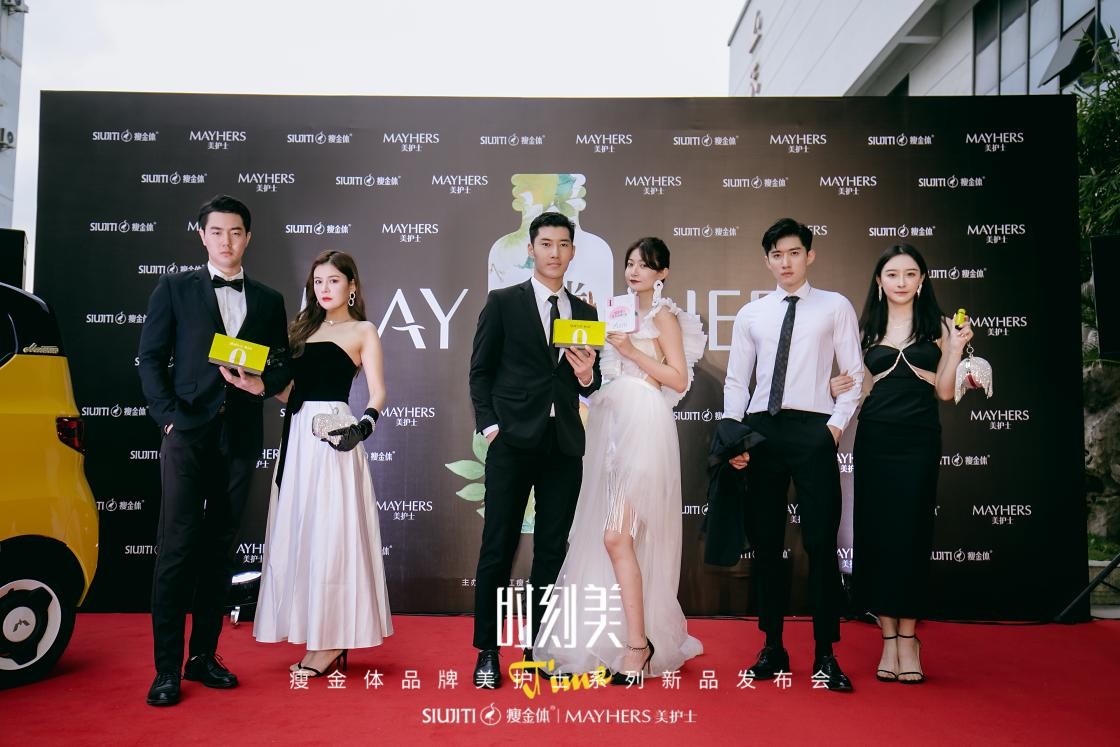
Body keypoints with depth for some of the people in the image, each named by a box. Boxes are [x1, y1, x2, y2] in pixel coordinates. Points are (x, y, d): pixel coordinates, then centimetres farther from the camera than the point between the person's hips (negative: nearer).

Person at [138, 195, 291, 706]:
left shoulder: (268, 300, 13)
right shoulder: (174, 290, 7)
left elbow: (282, 366, 12)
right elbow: (150, 358, 2)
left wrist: (262, 385, -9)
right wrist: (168, 416, -9)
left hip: (240, 436, 3)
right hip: (188, 433, -3)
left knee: (219, 550, 8)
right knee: (177, 549, -6)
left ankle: (203, 656, 18)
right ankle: (167, 669, 1)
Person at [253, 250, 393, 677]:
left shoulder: (362, 331, 3)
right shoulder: (303, 328, 18)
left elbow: (378, 393, -8)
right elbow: (288, 391, 13)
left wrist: (363, 425, -26)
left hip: (333, 433, -6)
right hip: (297, 435, 6)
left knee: (331, 534, -4)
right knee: (299, 534, 7)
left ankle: (333, 644, 5)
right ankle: (317, 639, 16)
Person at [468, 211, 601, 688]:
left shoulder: (584, 313, 14)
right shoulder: (503, 303, 3)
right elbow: (480, 371, 3)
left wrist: (587, 376, -5)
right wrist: (489, 426, -7)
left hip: (564, 446, 4)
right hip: (513, 442, -3)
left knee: (553, 549, 8)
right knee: (498, 548, 0)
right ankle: (487, 653, 10)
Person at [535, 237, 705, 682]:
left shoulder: (664, 316, 0)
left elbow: (678, 380, -7)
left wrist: (632, 351, -12)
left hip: (643, 426, -8)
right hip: (613, 424, 8)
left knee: (615, 536, -15)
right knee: (603, 535, 7)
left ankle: (638, 644, -7)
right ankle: (628, 636, 18)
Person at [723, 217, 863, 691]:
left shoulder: (836, 308, 7)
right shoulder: (750, 315, 13)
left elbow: (854, 374, 4)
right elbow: (735, 381, 11)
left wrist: (837, 423, -7)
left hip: (813, 429, -3)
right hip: (761, 431, 3)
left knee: (821, 542, -4)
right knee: (765, 543, 7)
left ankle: (825, 655, 6)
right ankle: (772, 648, 19)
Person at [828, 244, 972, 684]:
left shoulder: (936, 327, 6)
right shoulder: (867, 329, 10)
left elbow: (944, 391, 3)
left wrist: (956, 350, -9)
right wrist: (838, 388, -7)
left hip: (919, 441, -2)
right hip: (874, 439, 2)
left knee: (911, 533, 0)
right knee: (874, 533, 2)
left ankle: (908, 636, 11)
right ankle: (888, 636, 12)